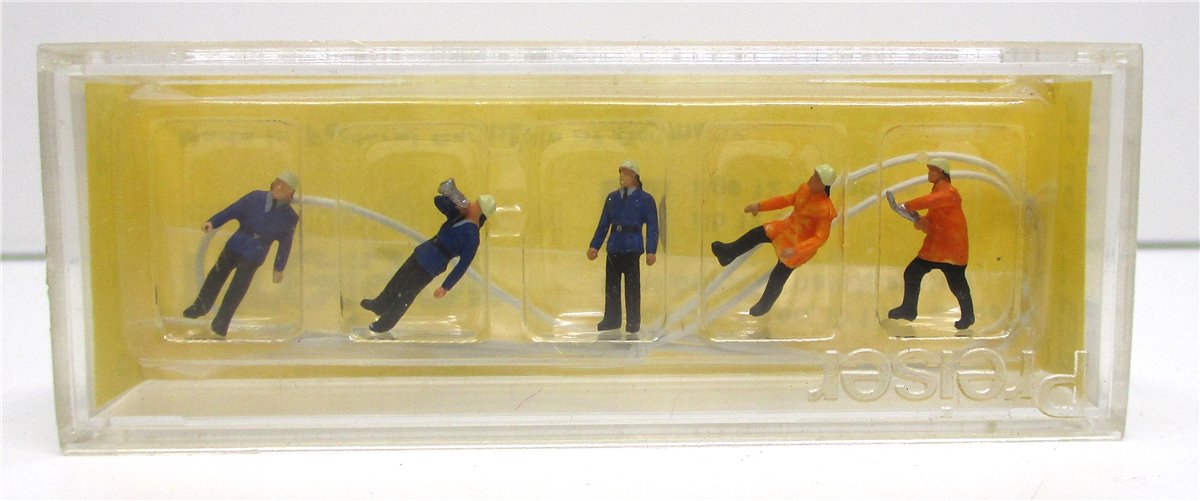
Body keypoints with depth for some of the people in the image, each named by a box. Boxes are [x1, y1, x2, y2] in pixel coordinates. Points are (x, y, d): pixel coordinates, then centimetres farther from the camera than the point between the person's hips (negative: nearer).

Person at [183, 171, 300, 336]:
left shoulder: (290, 217, -8)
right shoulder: (256, 197, -4)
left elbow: (285, 244, -2)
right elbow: (233, 210, 1)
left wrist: (279, 268, 2)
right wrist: (212, 222, -11)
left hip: (253, 257, -3)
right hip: (234, 245, 3)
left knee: (236, 289, 0)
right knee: (216, 276, 14)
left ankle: (221, 322, 19)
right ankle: (201, 306, 37)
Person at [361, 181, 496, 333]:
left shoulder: (472, 236, -24)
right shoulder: (458, 214, -2)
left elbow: (463, 265, -23)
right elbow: (438, 201, 6)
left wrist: (446, 287, -20)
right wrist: (451, 196, -15)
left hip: (431, 265, -8)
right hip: (423, 252, 8)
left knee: (405, 295, 11)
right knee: (397, 280, 25)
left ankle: (385, 324, 35)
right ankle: (379, 305, 51)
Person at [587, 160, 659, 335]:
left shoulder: (645, 199, -1)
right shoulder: (612, 198, 12)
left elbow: (652, 227, -3)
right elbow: (603, 224, 13)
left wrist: (651, 251, -11)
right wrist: (594, 245, 7)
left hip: (632, 248, -4)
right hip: (613, 247, 4)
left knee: (632, 286, 1)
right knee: (611, 285, 9)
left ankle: (633, 323, 11)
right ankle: (611, 319, 21)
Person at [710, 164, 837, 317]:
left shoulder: (825, 209, -33)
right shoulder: (805, 188, -13)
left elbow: (820, 238, -31)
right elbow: (788, 199, 3)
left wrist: (795, 250, -39)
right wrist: (760, 206, 2)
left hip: (802, 244, -6)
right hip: (788, 226, 7)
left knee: (778, 277, 6)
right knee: (756, 234, 11)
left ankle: (764, 305, 34)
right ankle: (728, 254, 35)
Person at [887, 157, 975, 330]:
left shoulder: (949, 192, -14)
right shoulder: (937, 192, 14)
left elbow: (931, 201, -35)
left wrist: (906, 206, -34)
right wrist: (921, 222, -9)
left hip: (952, 249, -8)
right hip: (933, 247, 8)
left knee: (956, 283, -3)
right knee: (912, 273, 6)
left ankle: (968, 316, 17)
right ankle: (908, 309, 19)